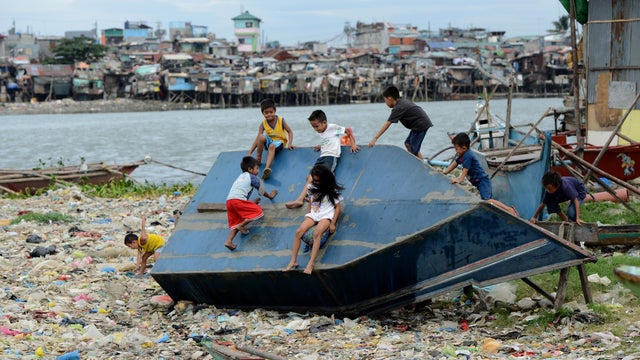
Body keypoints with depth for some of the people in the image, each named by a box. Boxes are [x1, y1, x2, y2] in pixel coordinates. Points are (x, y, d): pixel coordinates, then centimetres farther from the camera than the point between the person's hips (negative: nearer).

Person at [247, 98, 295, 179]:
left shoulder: (281, 121, -11)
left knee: (272, 146, -40)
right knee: (262, 137, -32)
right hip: (269, 141, 3)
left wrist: (290, 144, -23)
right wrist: (250, 153, -16)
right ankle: (258, 159, -17)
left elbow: (290, 132, -5)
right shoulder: (263, 124, -7)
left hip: (279, 141, -3)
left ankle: (267, 168, -60)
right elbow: (258, 139, -9)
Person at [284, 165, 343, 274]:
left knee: (317, 233, -34)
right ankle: (293, 261, -21)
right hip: (313, 215, 5)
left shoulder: (332, 190, -4)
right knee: (299, 231, -21)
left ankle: (310, 264, -42)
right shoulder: (311, 187, 11)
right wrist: (309, 216, 12)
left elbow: (338, 207, -3)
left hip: (326, 216, -5)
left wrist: (333, 223, -10)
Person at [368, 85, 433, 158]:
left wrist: (375, 139, -23)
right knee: (408, 144, 15)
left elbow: (387, 124, -21)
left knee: (414, 150, -5)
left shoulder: (398, 108, -17)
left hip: (421, 125, -10)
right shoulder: (404, 101, 8)